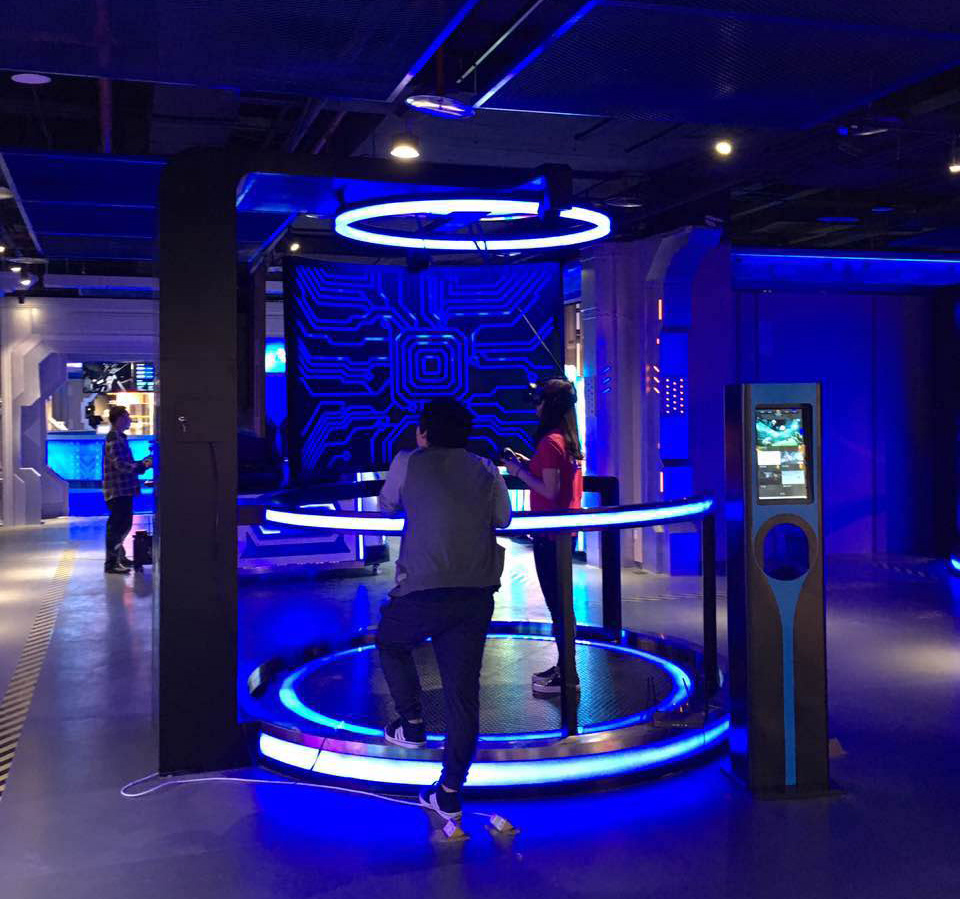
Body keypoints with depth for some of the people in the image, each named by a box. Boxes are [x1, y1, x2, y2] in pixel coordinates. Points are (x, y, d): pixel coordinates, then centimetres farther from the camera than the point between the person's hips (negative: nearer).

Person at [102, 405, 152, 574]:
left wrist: (142, 463, 13)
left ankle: (119, 557, 31)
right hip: (118, 490, -10)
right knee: (117, 525, -6)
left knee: (124, 524, 19)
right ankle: (111, 563, -2)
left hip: (124, 489, 10)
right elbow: (120, 465, -23)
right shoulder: (114, 438, -15)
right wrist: (143, 466, -22)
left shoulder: (119, 437, 18)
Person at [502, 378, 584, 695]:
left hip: (550, 533, -10)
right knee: (559, 600, 16)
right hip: (565, 530, 10)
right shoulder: (569, 441, 11)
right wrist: (526, 463, 13)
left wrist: (519, 472, -10)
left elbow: (550, 491, -21)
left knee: (556, 603, -3)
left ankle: (567, 675, 3)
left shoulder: (550, 442, -17)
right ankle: (564, 667, 25)